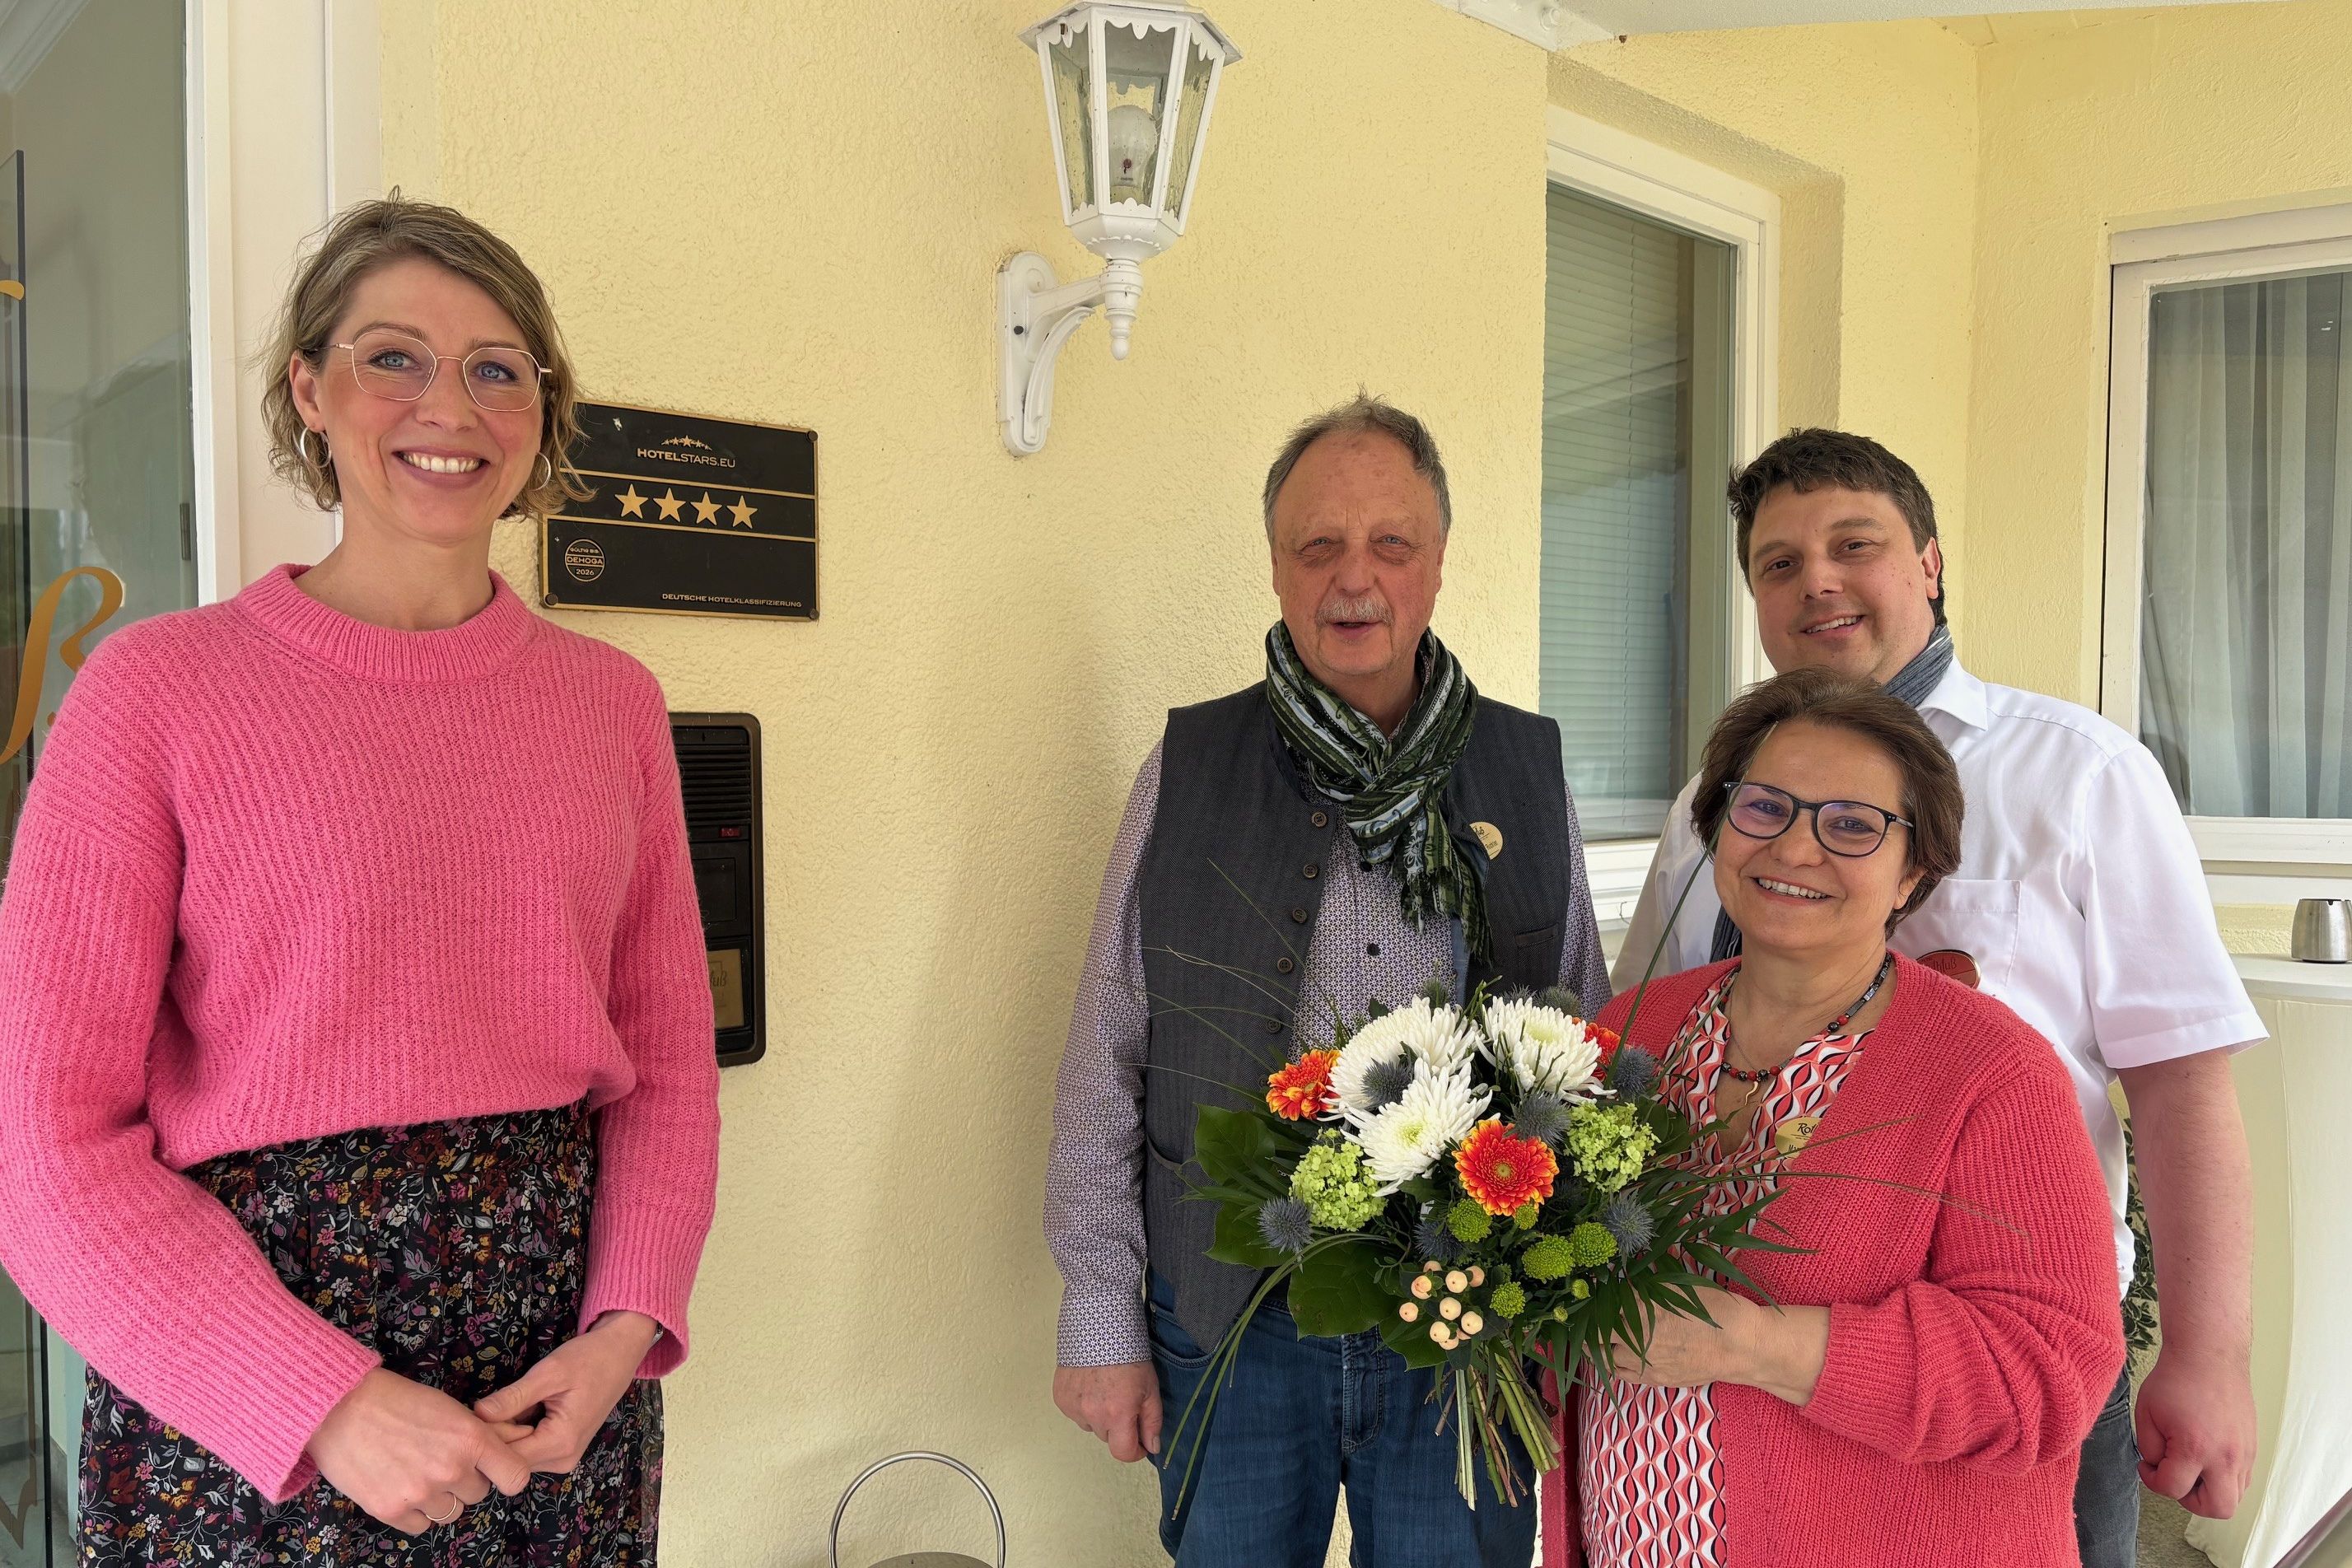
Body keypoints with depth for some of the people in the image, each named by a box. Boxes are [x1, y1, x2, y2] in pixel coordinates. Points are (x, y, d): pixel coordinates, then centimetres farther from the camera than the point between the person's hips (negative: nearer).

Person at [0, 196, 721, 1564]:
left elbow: (670, 1059, 6)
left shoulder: (613, 700, 3)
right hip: (244, 1426, -3)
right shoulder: (164, 688, -7)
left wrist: (626, 1325, -9)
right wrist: (330, 1403, -15)